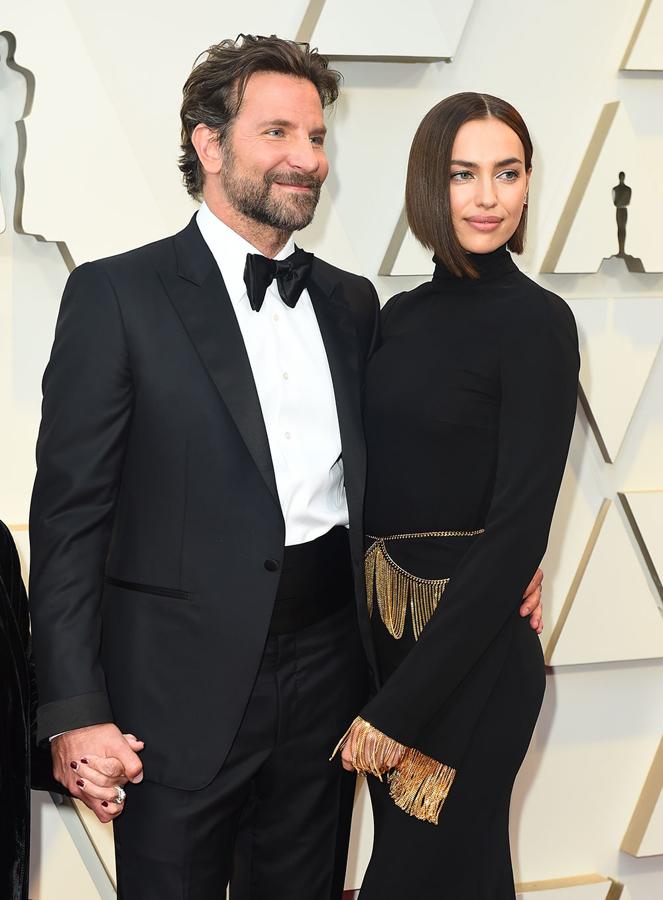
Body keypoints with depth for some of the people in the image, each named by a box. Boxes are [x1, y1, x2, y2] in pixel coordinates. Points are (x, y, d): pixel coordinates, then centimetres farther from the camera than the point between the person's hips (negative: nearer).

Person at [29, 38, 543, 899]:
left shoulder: (352, 302, 10)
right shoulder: (118, 294, -7)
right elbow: (70, 514, -9)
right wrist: (76, 713, -14)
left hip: (327, 667, 5)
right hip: (184, 688, -5)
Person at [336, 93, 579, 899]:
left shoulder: (536, 323, -13)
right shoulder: (401, 314, 7)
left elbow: (519, 528, -18)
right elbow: (382, 490, 10)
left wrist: (401, 706, -19)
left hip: (471, 651, -7)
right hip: (380, 629, 7)